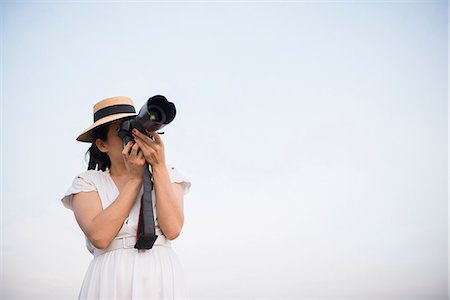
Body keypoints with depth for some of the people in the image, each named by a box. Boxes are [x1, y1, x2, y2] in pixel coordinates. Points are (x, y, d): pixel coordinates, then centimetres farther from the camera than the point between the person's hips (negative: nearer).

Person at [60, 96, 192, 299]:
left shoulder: (167, 174, 8)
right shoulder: (87, 181, 4)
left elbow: (172, 229, -8)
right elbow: (99, 237, -12)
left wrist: (159, 166, -9)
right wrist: (135, 178, -9)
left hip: (163, 278, 1)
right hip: (110, 281, -1)